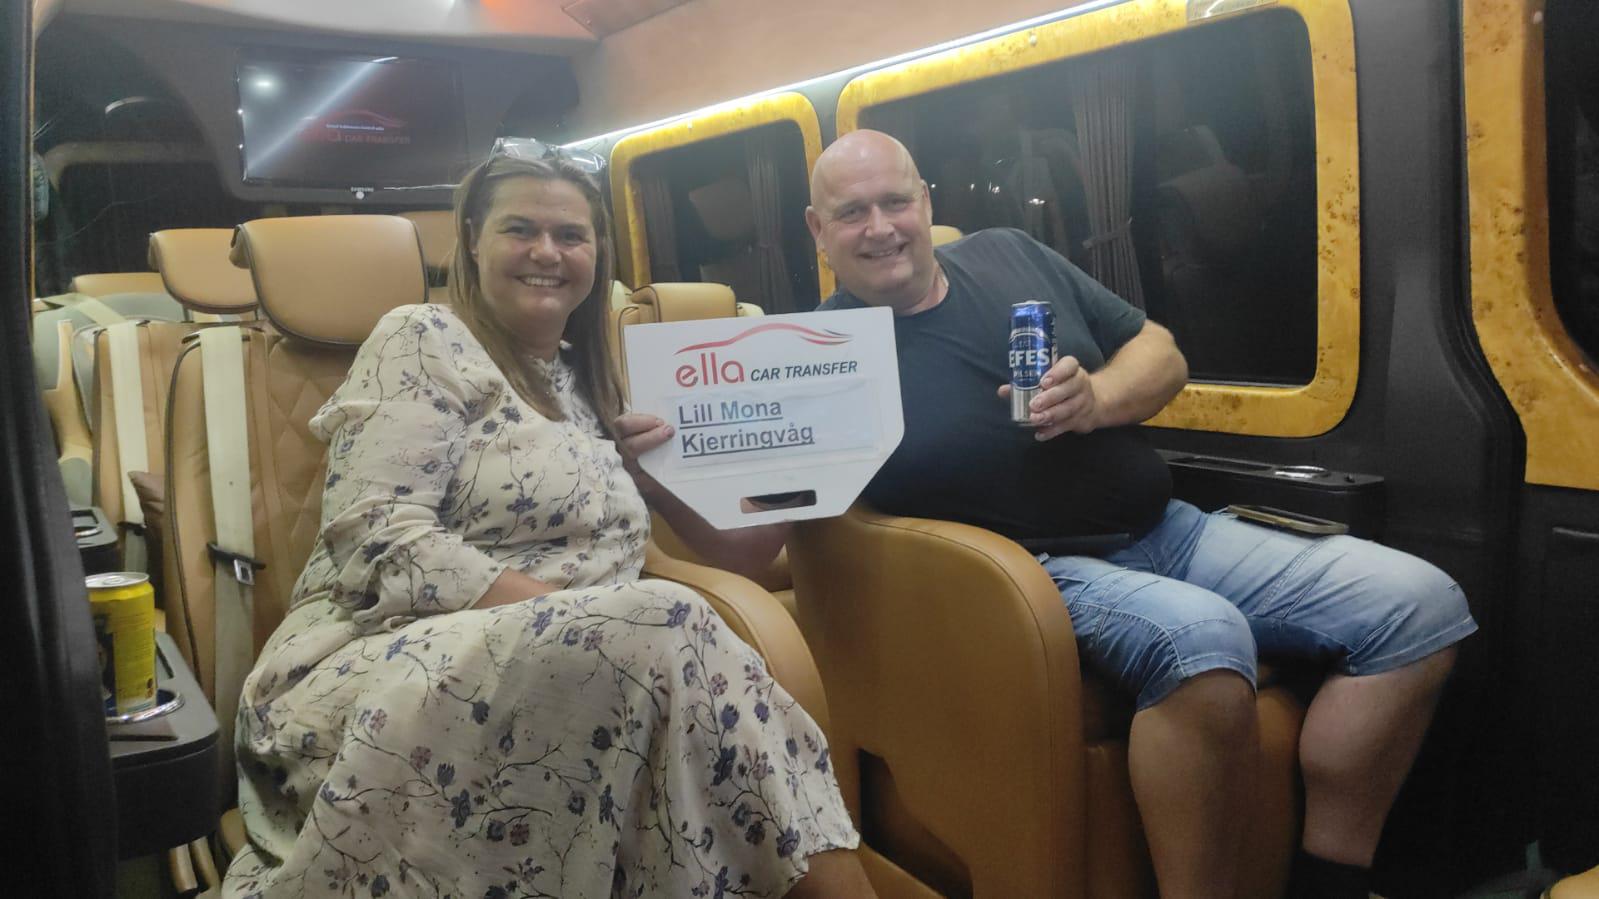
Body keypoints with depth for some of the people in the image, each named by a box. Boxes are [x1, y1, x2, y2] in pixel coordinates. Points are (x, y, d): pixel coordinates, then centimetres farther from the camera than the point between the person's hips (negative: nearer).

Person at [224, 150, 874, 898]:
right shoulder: (423, 342, 1)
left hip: (536, 670, 6)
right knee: (658, 629, -32)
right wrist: (572, 614, -22)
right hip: (390, 667, -6)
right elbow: (377, 538, -13)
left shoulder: (581, 380, 20)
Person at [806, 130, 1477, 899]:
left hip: (1165, 532, 7)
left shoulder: (1008, 255, 12)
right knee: (1200, 638, -37)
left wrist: (1095, 399, -5)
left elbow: (1162, 355, 14)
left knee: (1419, 604, -4)